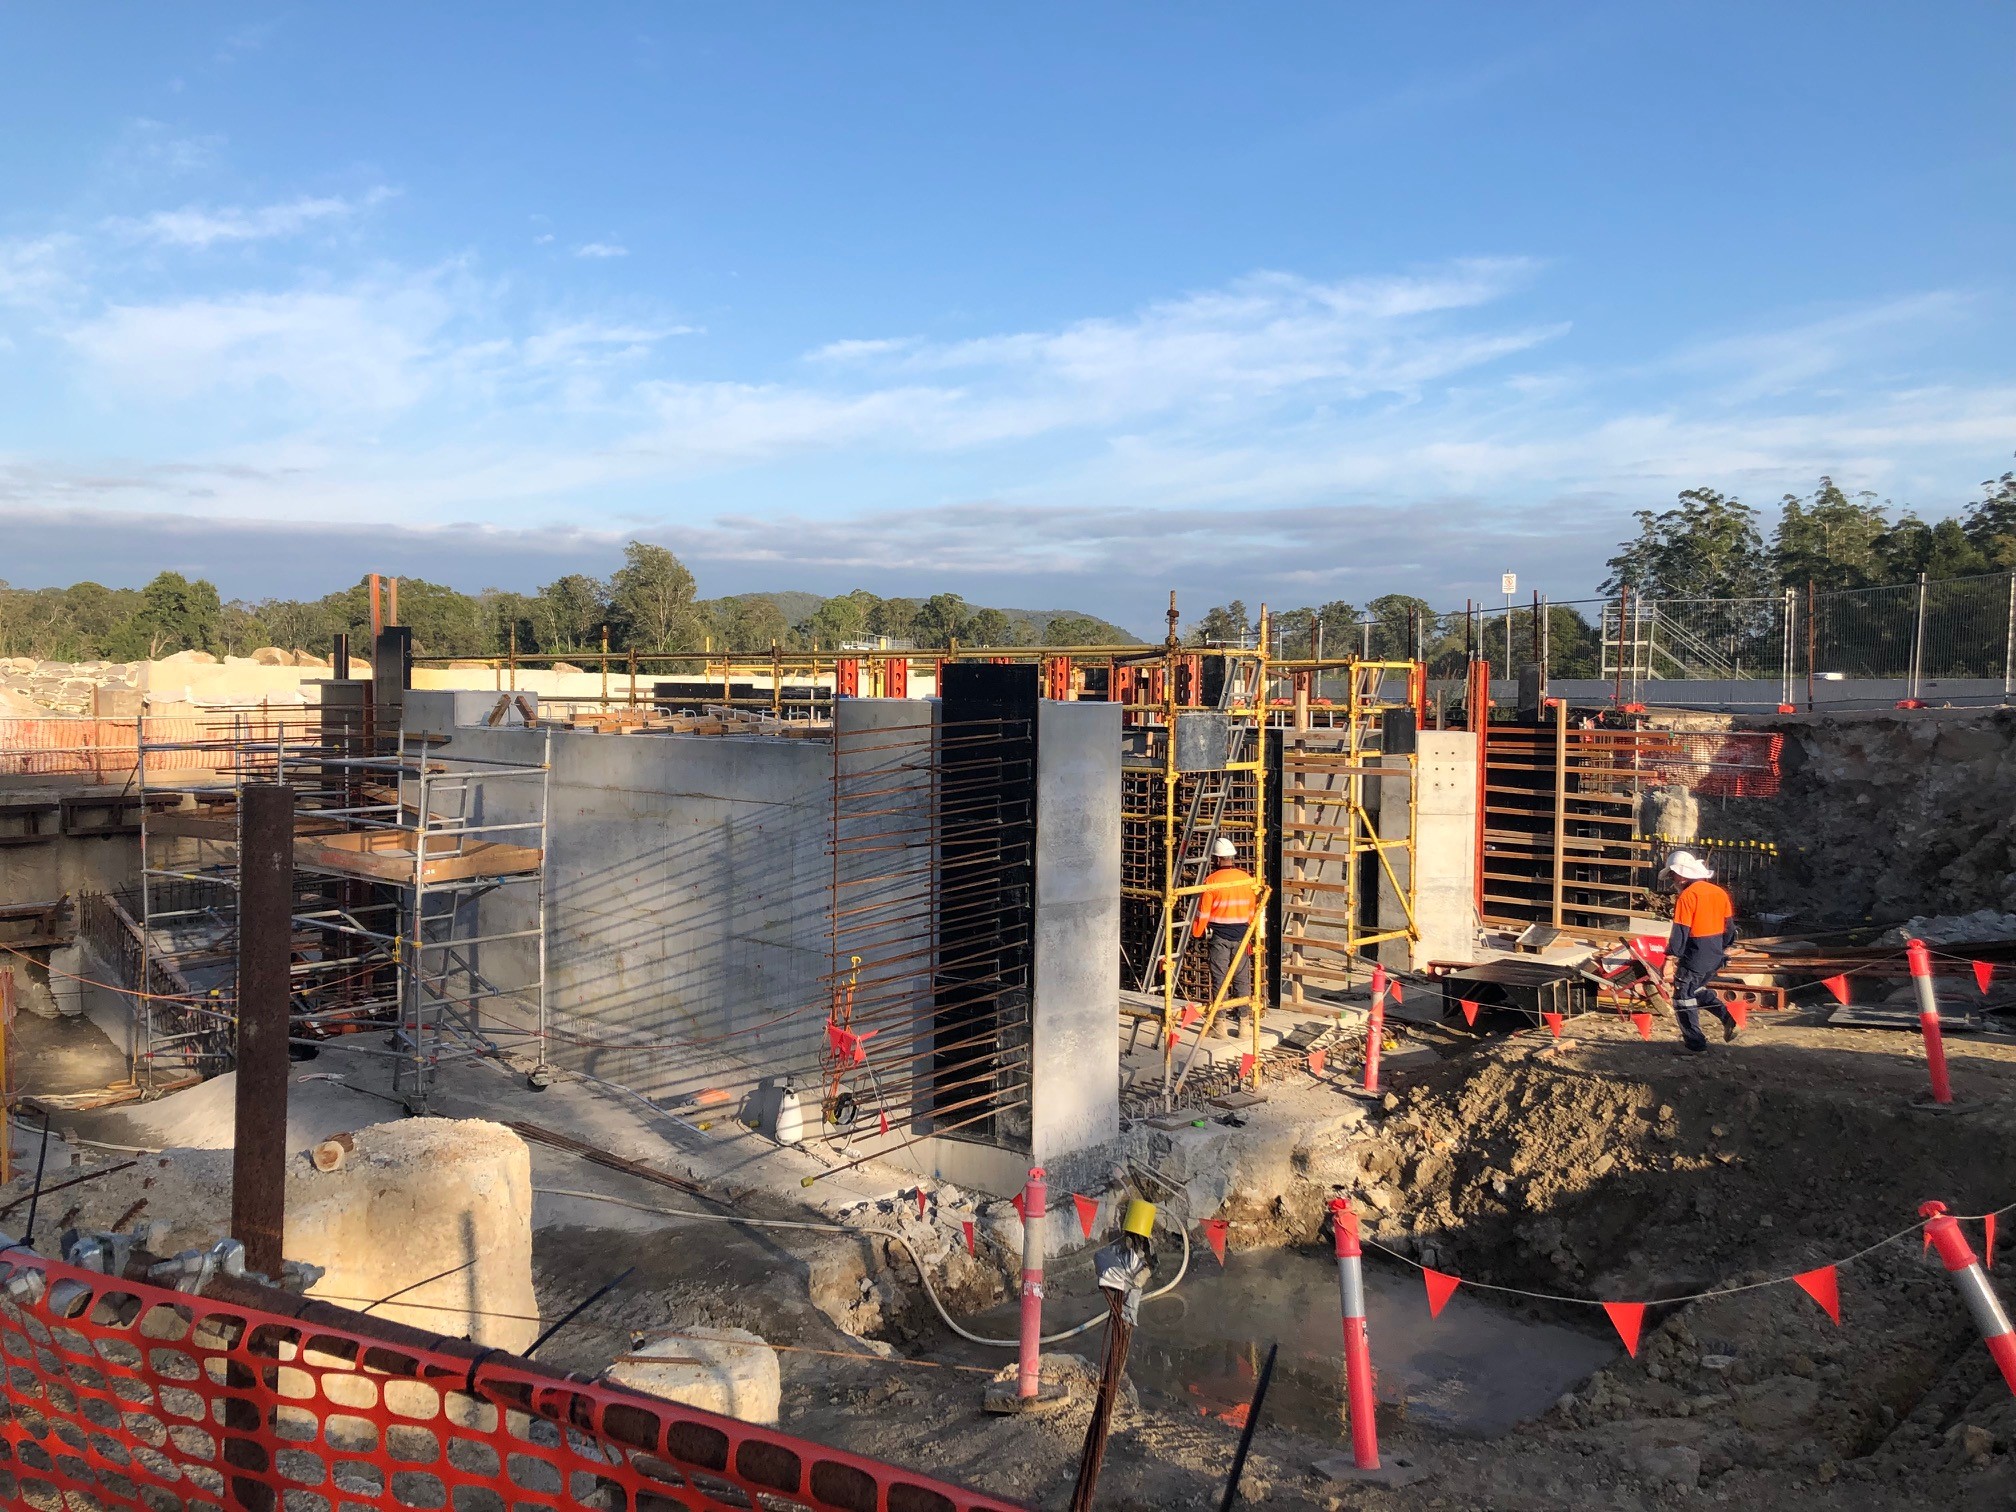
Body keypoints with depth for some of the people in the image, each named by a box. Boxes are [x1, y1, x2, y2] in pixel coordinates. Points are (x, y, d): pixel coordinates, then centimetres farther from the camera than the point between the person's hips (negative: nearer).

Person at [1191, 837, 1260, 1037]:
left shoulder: (1211, 881, -11)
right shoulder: (1247, 879, 1)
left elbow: (1203, 912, -7)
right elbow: (1253, 910, 11)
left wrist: (1195, 932, 8)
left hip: (1220, 936, -3)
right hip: (1241, 935, 3)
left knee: (1220, 979, 2)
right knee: (1242, 979, 9)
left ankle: (1220, 1023, 4)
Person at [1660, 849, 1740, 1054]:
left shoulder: (1687, 896, -17)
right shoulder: (1719, 892, 5)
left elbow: (1680, 932, -20)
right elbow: (1729, 925, 13)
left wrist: (1670, 960, -18)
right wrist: (1724, 949, 26)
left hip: (1694, 958, -8)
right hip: (1715, 957, 8)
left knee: (1683, 999, 6)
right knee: (1697, 989, 28)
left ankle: (1695, 1044, 8)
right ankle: (1726, 1016, 12)